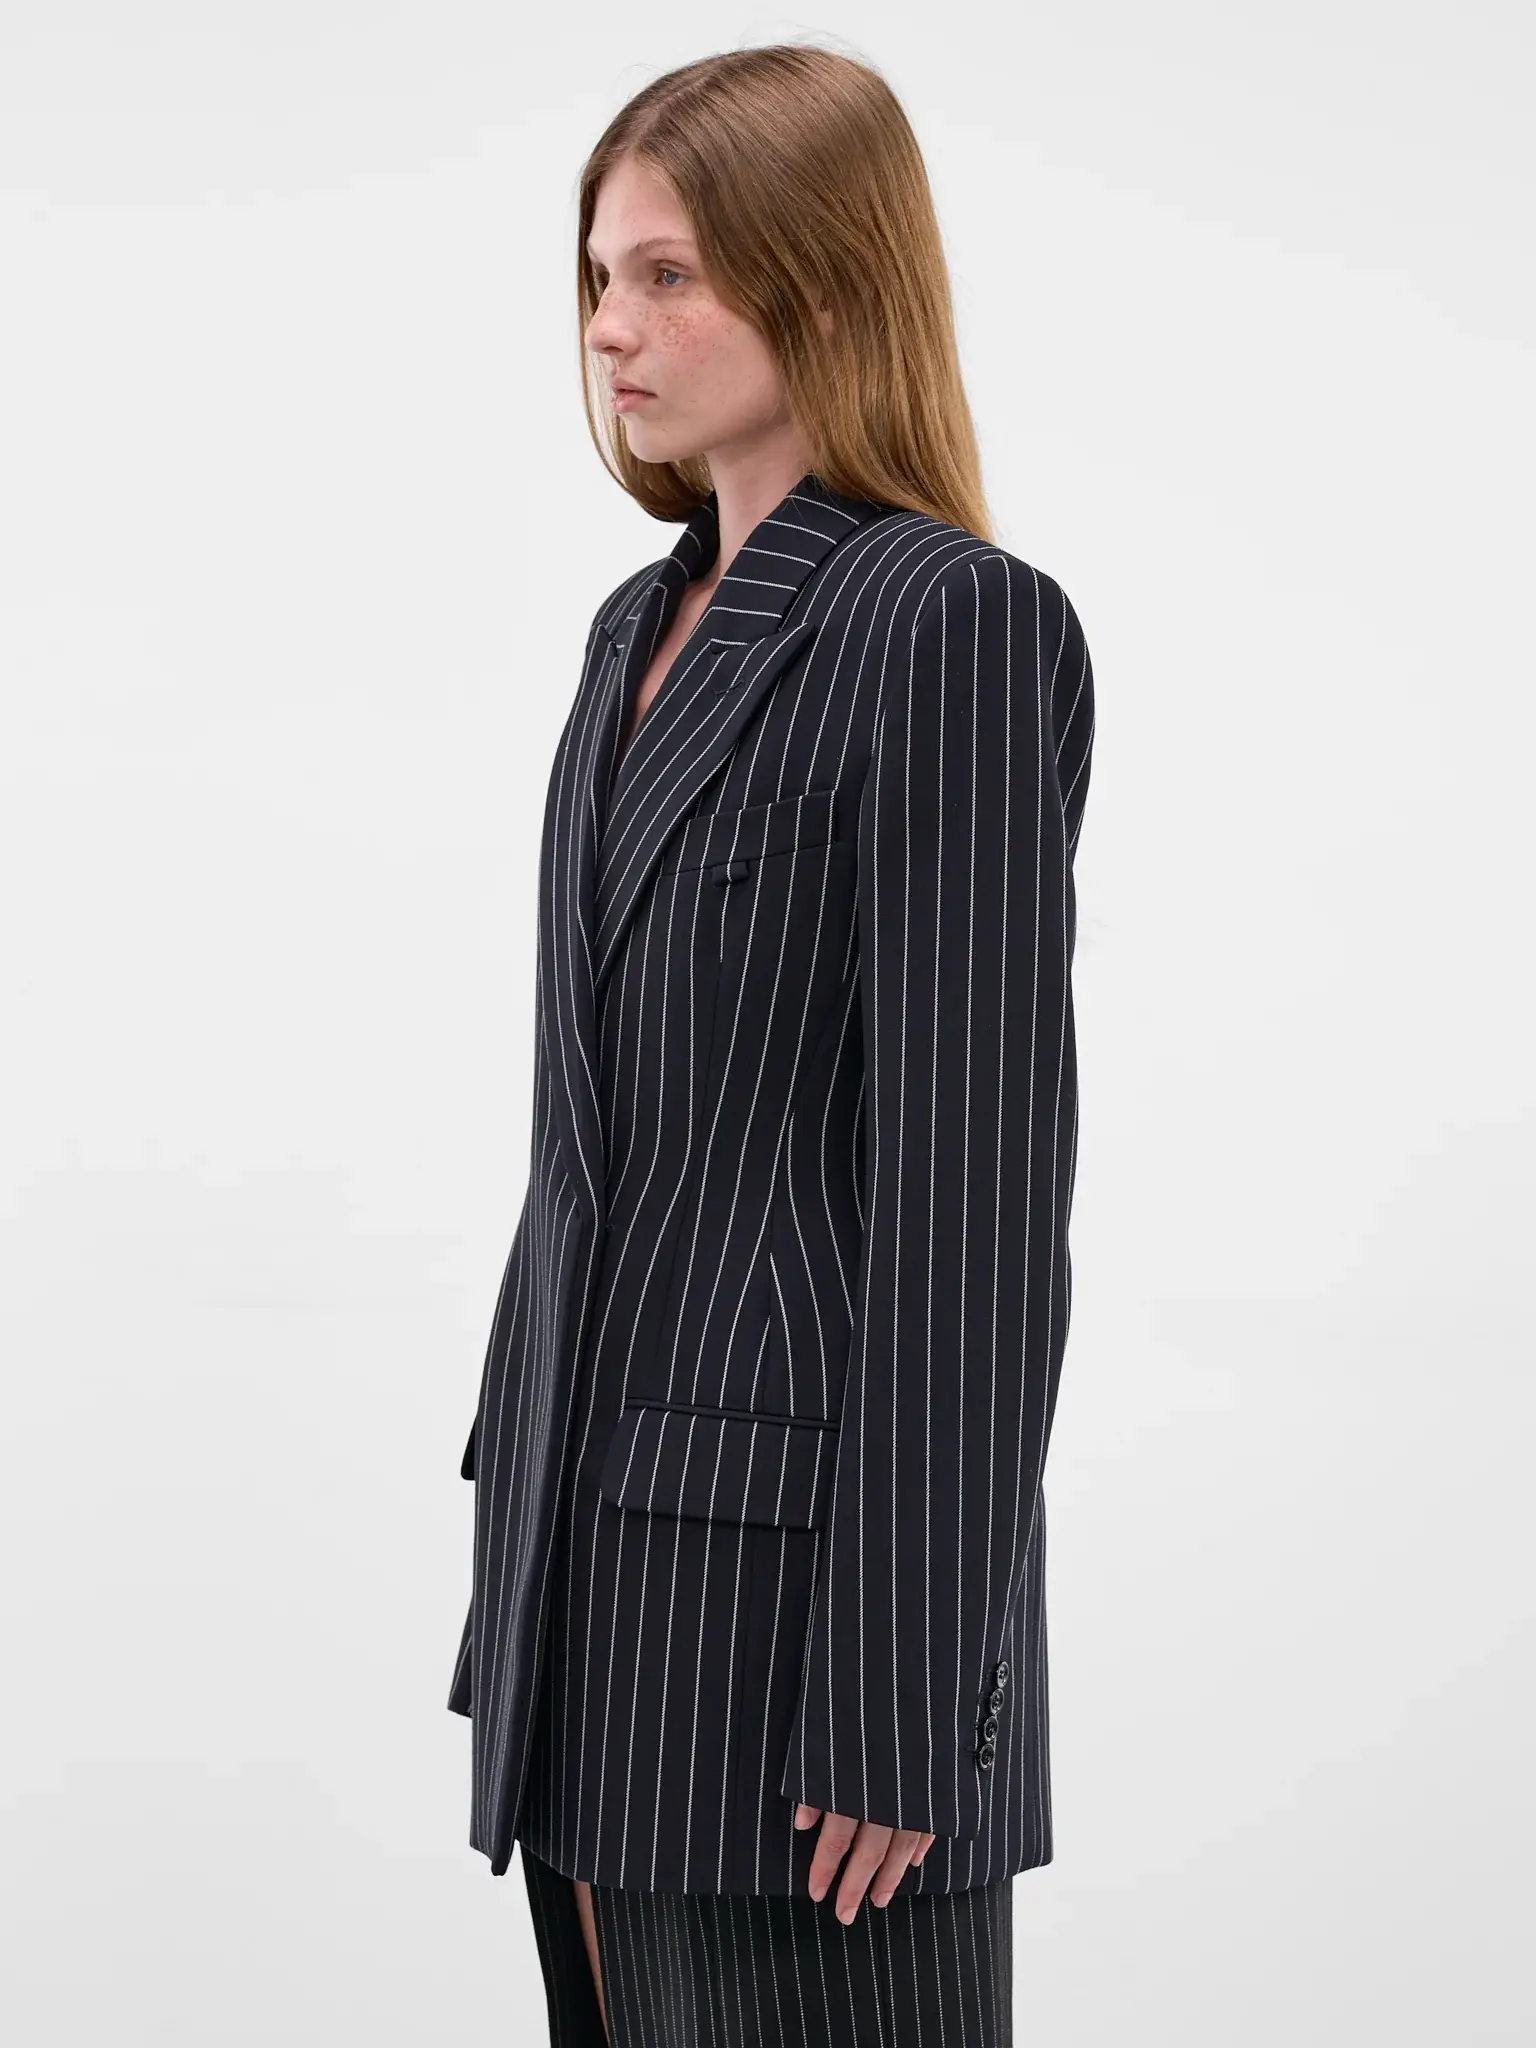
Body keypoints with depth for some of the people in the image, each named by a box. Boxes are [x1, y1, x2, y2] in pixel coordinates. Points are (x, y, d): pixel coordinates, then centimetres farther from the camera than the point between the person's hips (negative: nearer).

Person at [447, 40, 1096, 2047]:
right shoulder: (645, 626, 13)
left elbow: (978, 1195, -17)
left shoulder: (953, 626, -13)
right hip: (605, 1582, 8)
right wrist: (517, 1564, 17)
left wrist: (896, 1705, -18)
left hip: (797, 1567, -8)